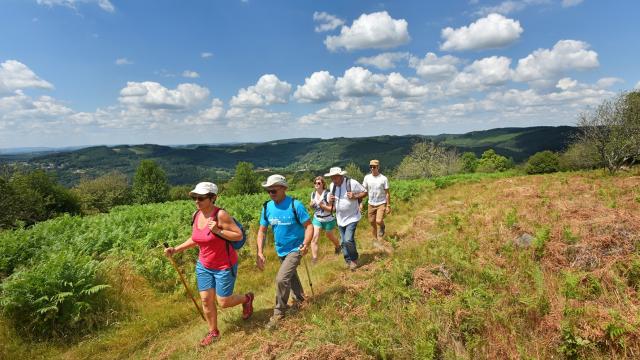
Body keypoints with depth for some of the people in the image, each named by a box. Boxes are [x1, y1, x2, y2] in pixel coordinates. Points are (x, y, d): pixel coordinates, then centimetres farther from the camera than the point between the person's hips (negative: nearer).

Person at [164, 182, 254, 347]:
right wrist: (176, 249, 3)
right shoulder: (196, 215, -3)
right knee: (206, 300, 11)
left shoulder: (220, 215, -24)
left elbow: (239, 235, -21)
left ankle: (247, 298, 35)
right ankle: (213, 332, 33)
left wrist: (218, 231, -31)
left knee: (223, 302, 4)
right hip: (203, 266, 6)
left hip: (224, 266, -6)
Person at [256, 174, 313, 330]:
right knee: (291, 276, 25)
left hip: (295, 249, -6)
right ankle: (299, 299, 51)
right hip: (281, 250, 6)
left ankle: (279, 312, 5)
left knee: (281, 279, -17)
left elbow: (309, 226, -18)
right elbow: (262, 231, -3)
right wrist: (260, 252, -14)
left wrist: (306, 244, -34)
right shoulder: (267, 207, -7)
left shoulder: (295, 205, -22)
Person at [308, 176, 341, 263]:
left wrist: (322, 205, -33)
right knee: (314, 238, -11)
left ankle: (338, 246, 52)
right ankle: (314, 258, -5)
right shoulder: (313, 194, -3)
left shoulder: (327, 194, -21)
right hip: (317, 219, 4)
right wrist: (311, 205, -11)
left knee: (330, 236, 20)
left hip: (328, 220, -4)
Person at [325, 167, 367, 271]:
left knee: (348, 240, -16)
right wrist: (330, 200, -9)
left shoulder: (352, 183, -18)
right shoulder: (332, 185, 1)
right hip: (340, 219, 6)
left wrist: (355, 196, -25)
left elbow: (365, 192, -8)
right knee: (343, 242, 12)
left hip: (352, 218, -6)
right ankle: (348, 261, 31)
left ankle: (354, 259, 10)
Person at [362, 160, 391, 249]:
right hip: (371, 204, 3)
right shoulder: (367, 177, 0)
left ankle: (382, 227, 14)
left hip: (381, 204, -3)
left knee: (379, 221, -21)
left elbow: (387, 193, -3)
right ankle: (375, 240, 27)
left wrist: (388, 206, -5)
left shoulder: (383, 178, -7)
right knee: (372, 223, 8)